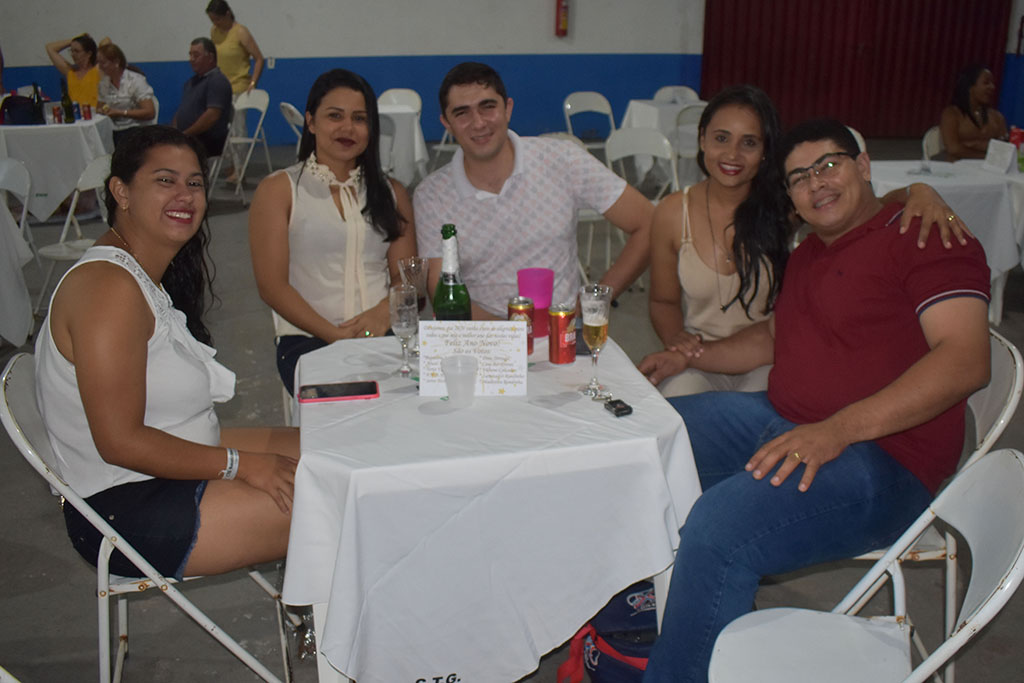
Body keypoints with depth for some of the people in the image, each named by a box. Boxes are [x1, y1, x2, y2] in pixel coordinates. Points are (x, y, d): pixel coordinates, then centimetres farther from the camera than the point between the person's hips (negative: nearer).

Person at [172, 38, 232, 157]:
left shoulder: (217, 81, -8)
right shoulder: (191, 82, 23)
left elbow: (212, 116, -19)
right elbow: (181, 111, 23)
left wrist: (185, 135, -16)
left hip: (207, 143, -9)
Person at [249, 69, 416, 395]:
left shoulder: (391, 192, 20)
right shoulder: (278, 190, 7)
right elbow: (272, 285, -1)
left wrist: (384, 312, -12)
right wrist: (335, 335, -14)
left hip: (383, 336, 3)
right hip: (308, 340, -3)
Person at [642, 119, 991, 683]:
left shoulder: (924, 236, -9)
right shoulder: (809, 252, 20)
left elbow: (966, 361, -21)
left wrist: (837, 430, -29)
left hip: (877, 460, -9)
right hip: (778, 422, 10)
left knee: (716, 528, -33)